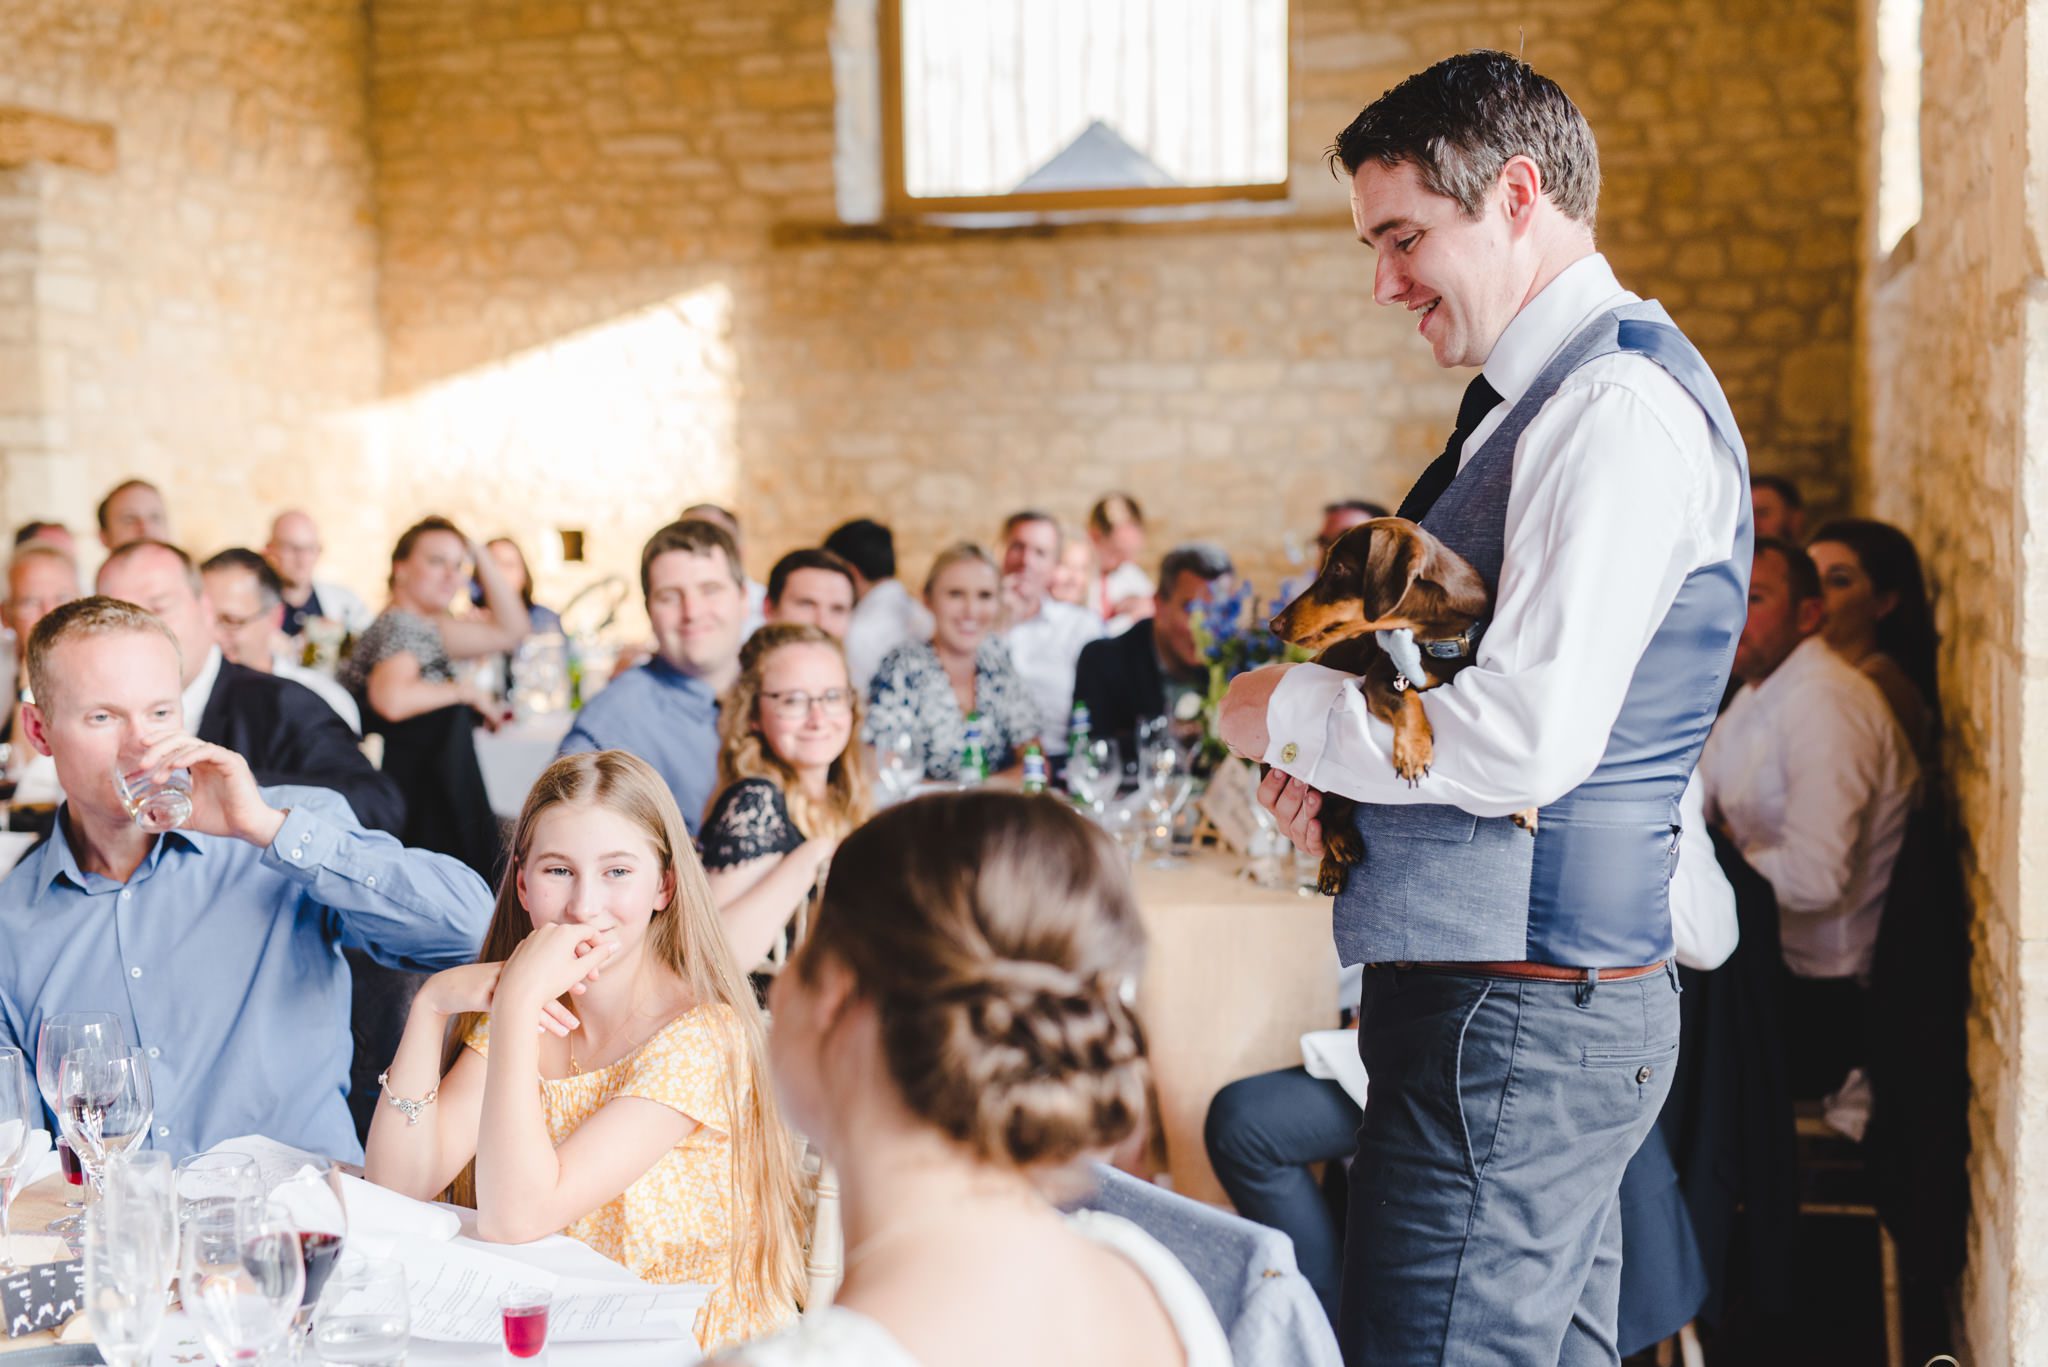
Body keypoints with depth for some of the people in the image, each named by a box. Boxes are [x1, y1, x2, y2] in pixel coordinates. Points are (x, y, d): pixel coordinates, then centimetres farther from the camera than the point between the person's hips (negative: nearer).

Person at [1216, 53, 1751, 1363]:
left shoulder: (1619, 406, -16)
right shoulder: (1548, 400, 16)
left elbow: (1527, 738, -24)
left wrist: (1293, 713, -9)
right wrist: (1345, 756, 6)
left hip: (1520, 1017, -10)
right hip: (1549, 1004, 10)